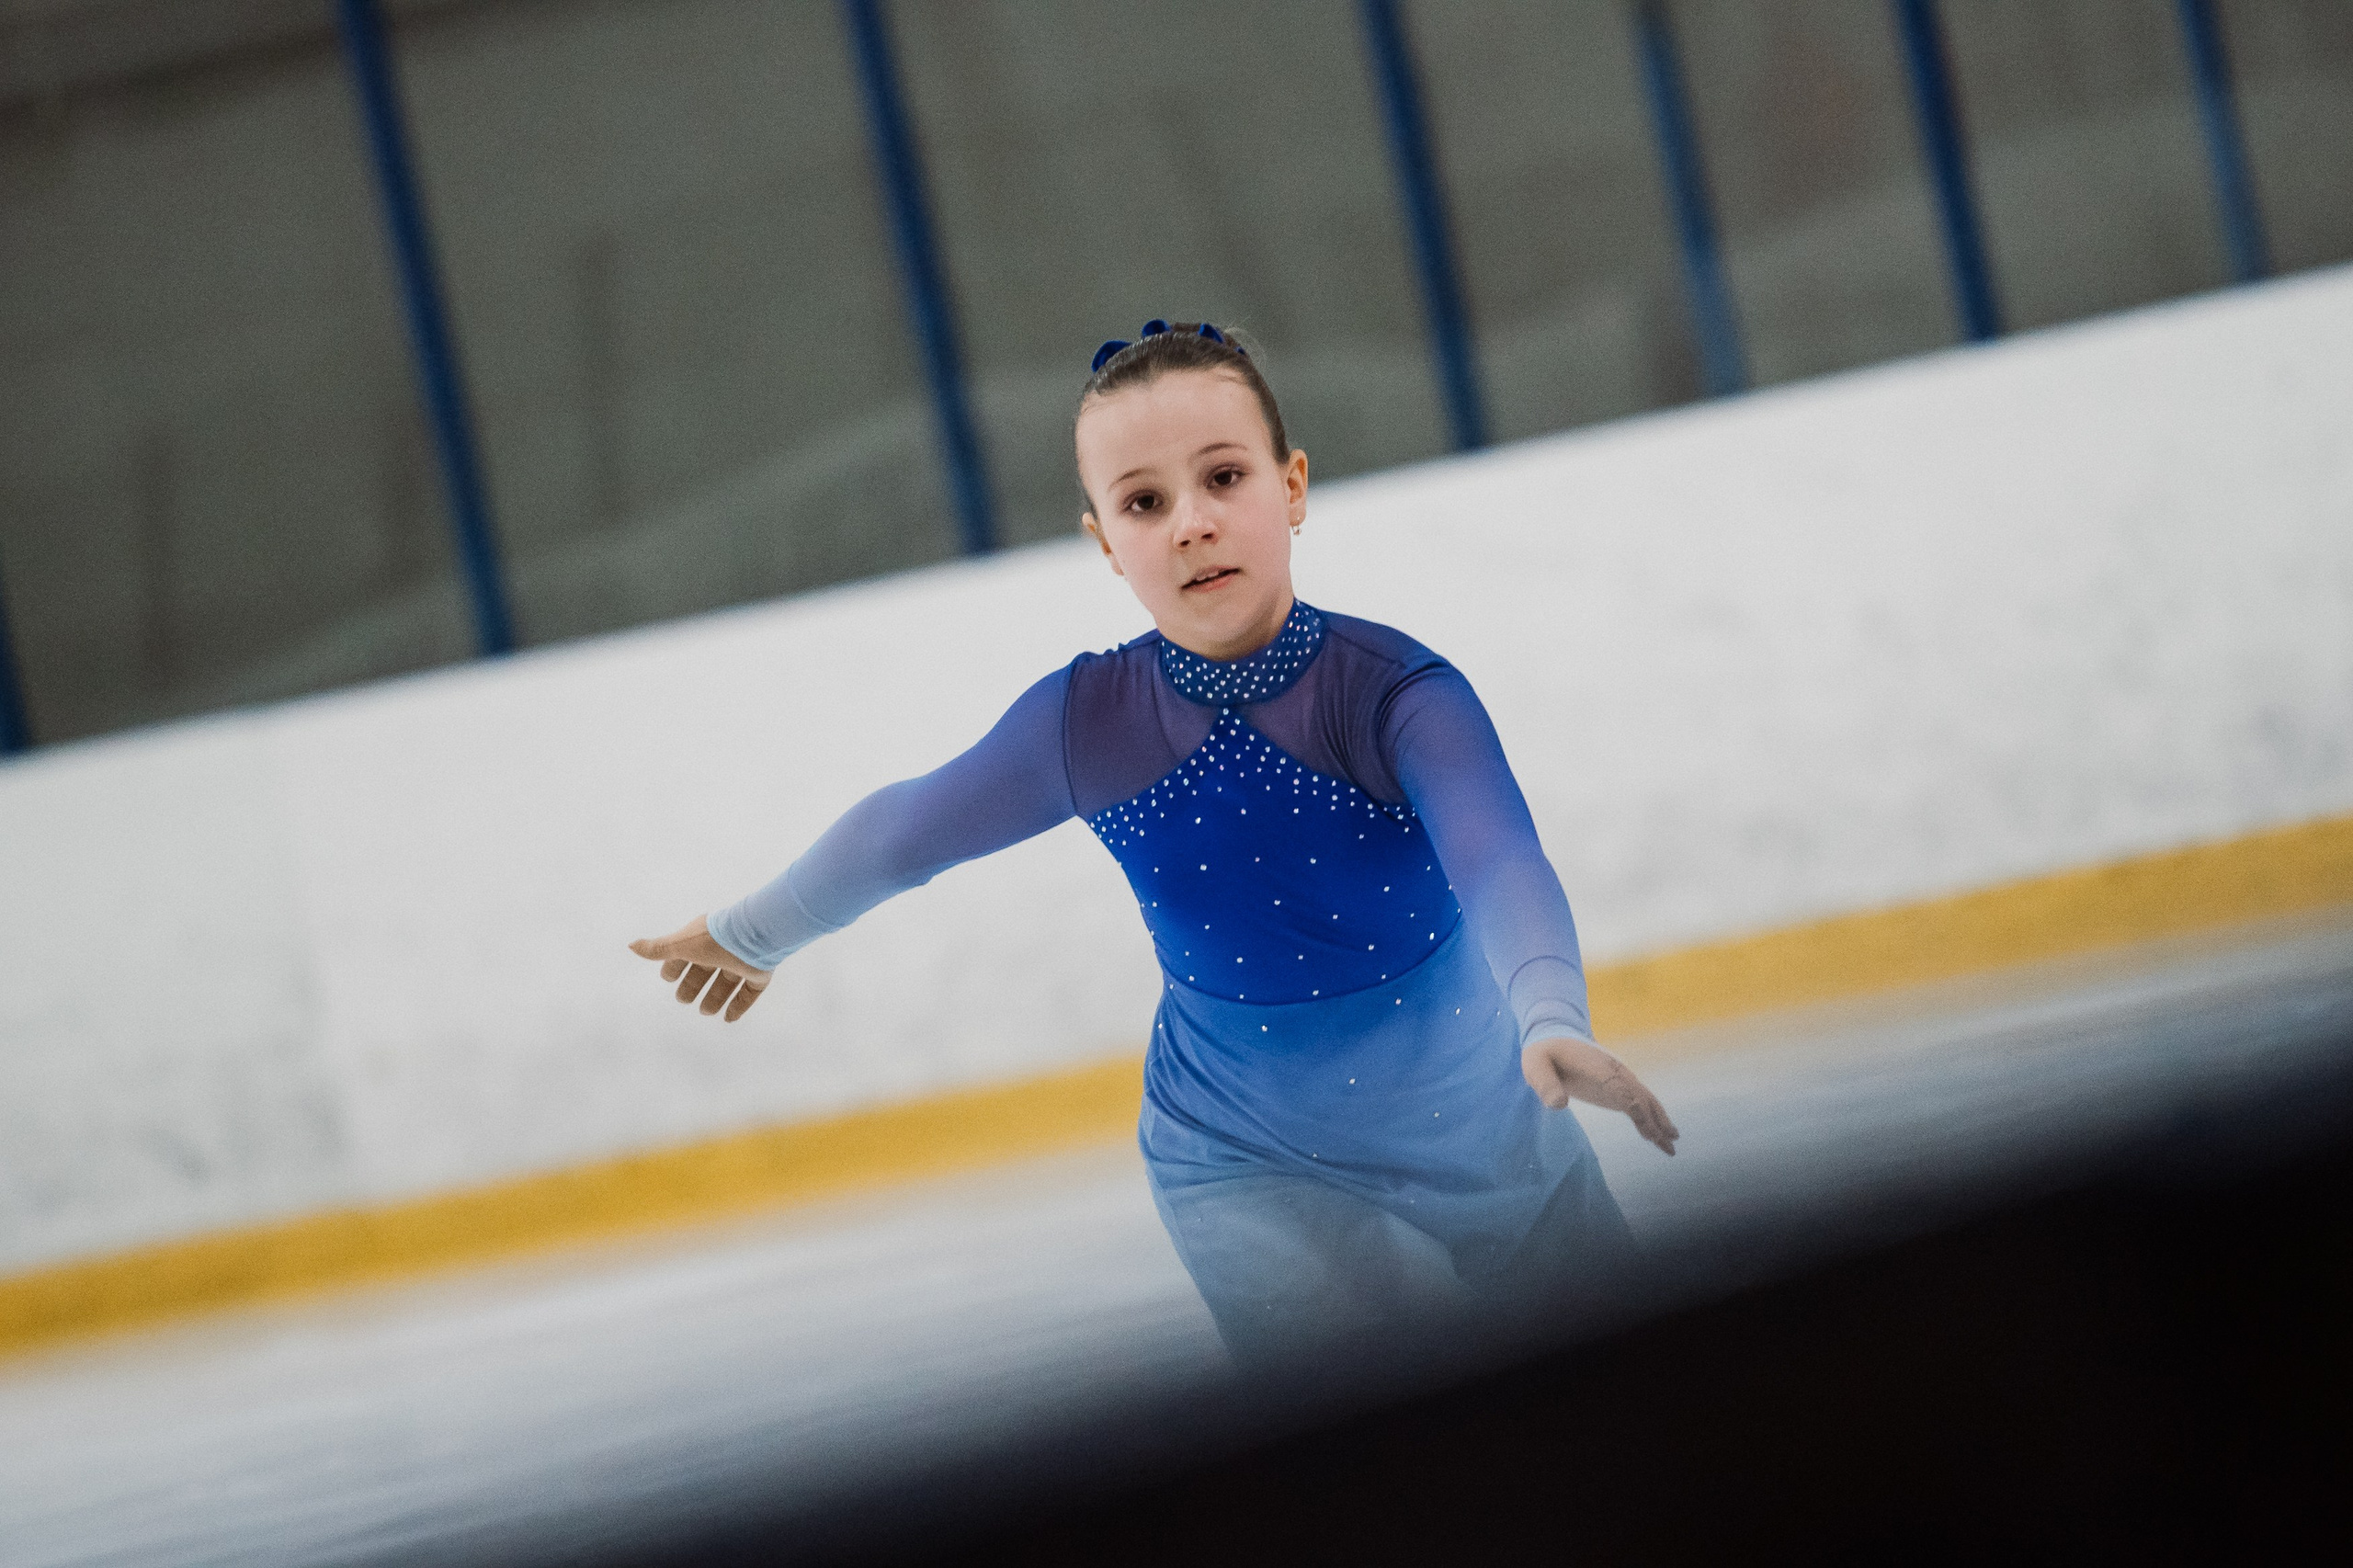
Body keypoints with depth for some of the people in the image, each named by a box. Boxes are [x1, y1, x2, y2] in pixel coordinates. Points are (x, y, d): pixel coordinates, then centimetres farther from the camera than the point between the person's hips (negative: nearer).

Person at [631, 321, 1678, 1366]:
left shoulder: (1399, 692, -25)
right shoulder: (1085, 724, -15)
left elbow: (1498, 861, -44)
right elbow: (905, 832, 4)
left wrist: (1552, 1026, -65)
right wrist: (755, 936, 20)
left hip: (1482, 1126, 0)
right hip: (1250, 1165, 0)